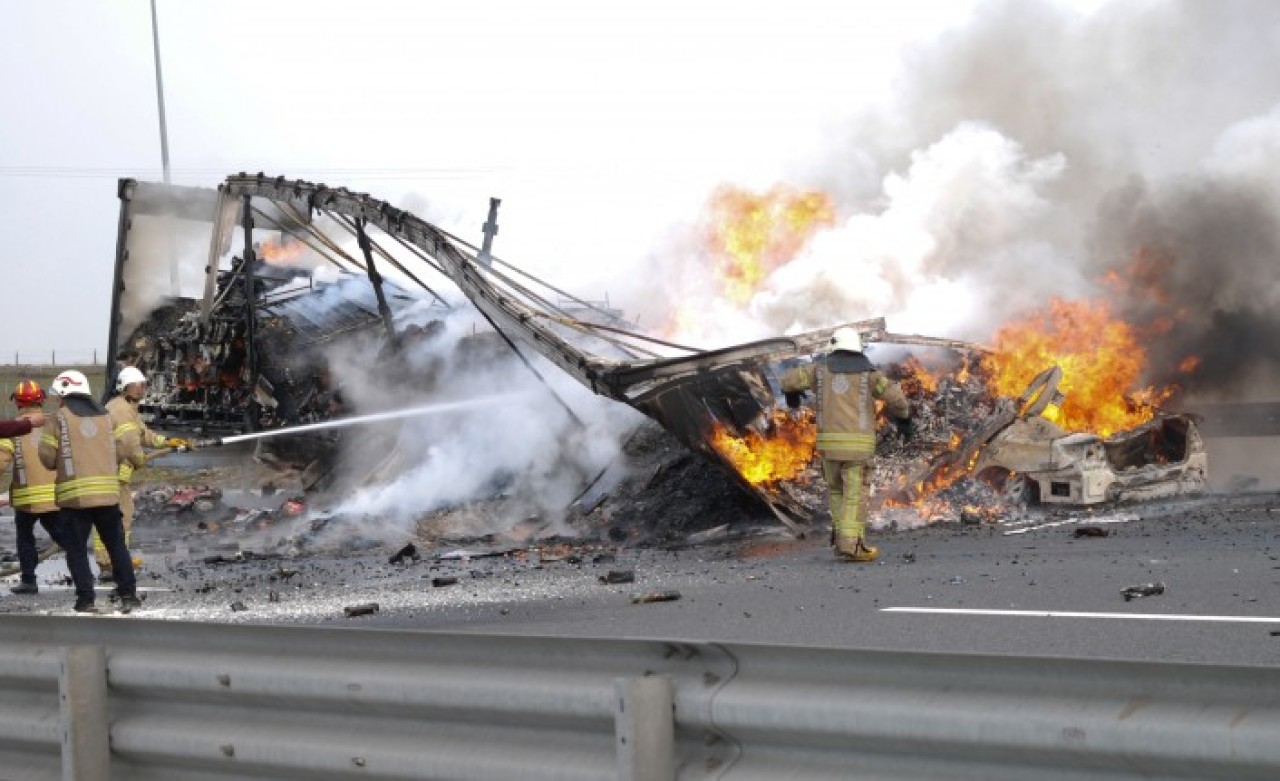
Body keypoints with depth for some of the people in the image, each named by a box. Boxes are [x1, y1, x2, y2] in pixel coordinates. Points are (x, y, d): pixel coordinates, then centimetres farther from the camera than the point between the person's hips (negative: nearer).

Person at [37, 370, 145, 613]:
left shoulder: (59, 418, -4)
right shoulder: (105, 415, 9)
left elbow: (47, 457, -5)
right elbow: (123, 450, 8)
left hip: (74, 494, -3)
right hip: (108, 492, 4)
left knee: (76, 548, 5)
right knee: (116, 544, 13)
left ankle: (85, 599, 0)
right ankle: (128, 594, 10)